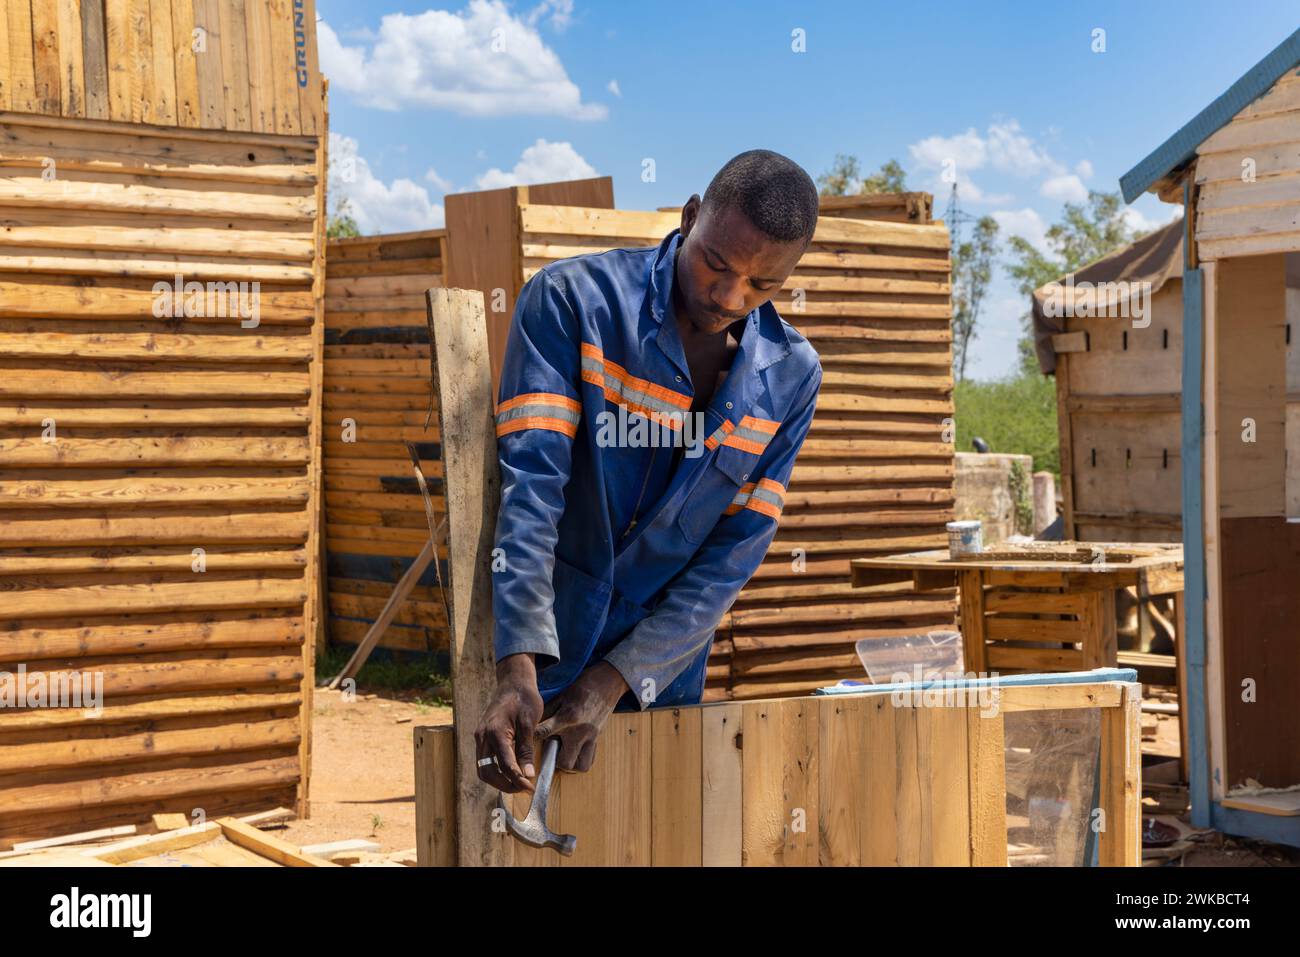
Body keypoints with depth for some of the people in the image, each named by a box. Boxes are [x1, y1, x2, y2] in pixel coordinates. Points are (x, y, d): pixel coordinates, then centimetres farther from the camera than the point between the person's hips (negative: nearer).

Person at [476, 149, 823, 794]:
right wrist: (518, 670, -32)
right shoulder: (573, 299, -13)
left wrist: (617, 679, -17)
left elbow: (735, 553, -7)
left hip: (660, 676, 3)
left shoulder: (791, 376, -4)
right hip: (532, 669, -3)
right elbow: (530, 483, -22)